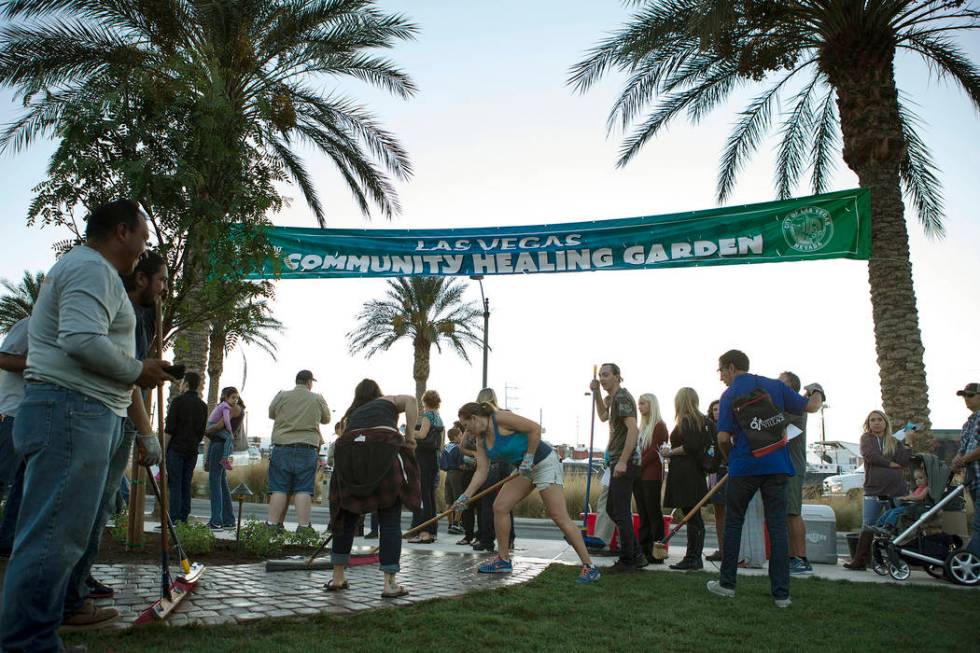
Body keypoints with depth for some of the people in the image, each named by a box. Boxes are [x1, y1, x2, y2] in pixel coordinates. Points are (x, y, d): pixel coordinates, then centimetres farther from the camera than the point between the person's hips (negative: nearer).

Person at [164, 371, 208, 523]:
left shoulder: (178, 401, -6)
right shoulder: (203, 406, 11)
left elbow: (169, 429, -9)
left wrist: (163, 449, -4)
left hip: (176, 448, -5)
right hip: (192, 450, 5)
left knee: (174, 484, -5)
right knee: (186, 484, 8)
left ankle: (174, 519, -8)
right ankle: (184, 518, 7)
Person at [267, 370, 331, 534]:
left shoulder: (282, 396, 4)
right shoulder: (318, 399, 4)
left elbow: (271, 414, 18)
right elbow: (326, 419, 16)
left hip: (282, 448, 1)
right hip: (307, 450, -1)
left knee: (279, 489, 4)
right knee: (303, 490, 0)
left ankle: (273, 525, 4)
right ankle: (303, 526, -3)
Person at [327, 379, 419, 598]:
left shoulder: (352, 414, 36)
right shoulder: (389, 400, 28)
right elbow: (410, 400, 6)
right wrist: (410, 437, 7)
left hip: (348, 450, 3)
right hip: (384, 449, -3)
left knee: (347, 517, 19)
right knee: (390, 520, 5)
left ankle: (337, 578, 26)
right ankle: (390, 583, 2)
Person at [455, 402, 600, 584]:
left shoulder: (500, 418, -19)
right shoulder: (481, 439, 7)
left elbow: (535, 428, -23)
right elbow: (481, 471, 5)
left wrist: (528, 457, -20)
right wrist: (466, 496, -2)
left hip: (545, 463, -9)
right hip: (525, 469, 9)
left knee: (559, 517, -12)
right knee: (499, 507, 2)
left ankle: (589, 567, -7)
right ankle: (504, 560, 15)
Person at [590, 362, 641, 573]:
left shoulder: (622, 397, -14)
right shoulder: (615, 398, 17)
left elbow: (633, 429, -24)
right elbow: (603, 416, 37)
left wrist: (622, 462, -29)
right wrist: (596, 393, 22)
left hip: (624, 464, -11)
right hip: (619, 463, 11)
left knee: (621, 512, -4)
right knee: (612, 509, 16)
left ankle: (627, 561, 4)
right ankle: (635, 555, 23)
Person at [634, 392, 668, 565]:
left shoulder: (659, 426, -5)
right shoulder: (642, 426, 19)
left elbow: (655, 451, -13)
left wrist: (640, 465, -12)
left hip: (652, 474, -8)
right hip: (639, 475, 8)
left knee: (653, 512, -6)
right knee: (643, 513, 8)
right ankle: (644, 548, 12)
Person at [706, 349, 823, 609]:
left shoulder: (729, 395, -3)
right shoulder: (775, 385, 5)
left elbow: (723, 437, -9)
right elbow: (811, 407, 8)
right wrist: (817, 392, 31)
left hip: (744, 467, -2)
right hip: (776, 466, 2)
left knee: (733, 522, 13)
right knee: (777, 527, 4)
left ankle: (727, 583, 16)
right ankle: (781, 593, 3)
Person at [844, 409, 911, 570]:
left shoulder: (895, 442, 14)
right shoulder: (866, 438, 10)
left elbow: (904, 461, -2)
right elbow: (870, 456, -9)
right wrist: (891, 463, -5)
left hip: (896, 491, 1)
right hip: (873, 490, -1)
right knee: (868, 526, -1)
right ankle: (859, 561, 1)